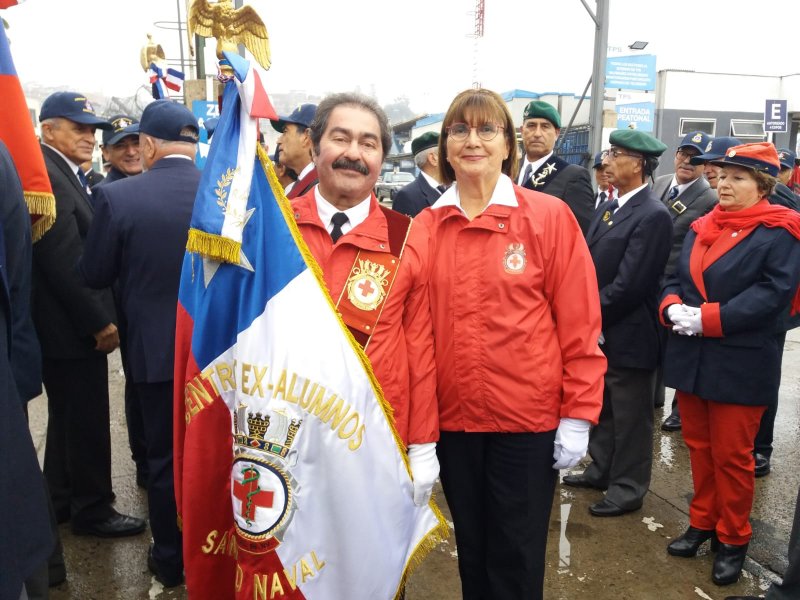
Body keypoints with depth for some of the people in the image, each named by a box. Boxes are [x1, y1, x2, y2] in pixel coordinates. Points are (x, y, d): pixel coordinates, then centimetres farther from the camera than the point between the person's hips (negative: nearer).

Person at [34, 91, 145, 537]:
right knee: (88, 421, 3)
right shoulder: (47, 177, -19)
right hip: (73, 328, -10)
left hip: (71, 325, 10)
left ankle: (61, 501, 36)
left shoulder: (67, 174, 13)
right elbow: (64, 261, -23)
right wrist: (99, 323, -18)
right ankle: (92, 509, 19)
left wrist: (98, 318, 11)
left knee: (69, 417, 20)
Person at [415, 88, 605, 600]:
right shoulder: (426, 226, 1)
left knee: (516, 558, 12)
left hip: (528, 417, -3)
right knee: (471, 547, 20)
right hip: (452, 417, 3)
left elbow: (580, 322, -7)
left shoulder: (550, 216, -7)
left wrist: (578, 414, -9)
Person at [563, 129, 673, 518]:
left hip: (628, 336, -8)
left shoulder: (653, 216, -19)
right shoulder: (607, 208, 9)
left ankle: (627, 489, 24)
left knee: (629, 417, 8)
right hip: (599, 333, 8)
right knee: (602, 408, 22)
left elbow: (628, 285, -23)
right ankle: (602, 470, 39)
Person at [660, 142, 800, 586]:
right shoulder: (701, 228, 10)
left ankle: (733, 538, 25)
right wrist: (672, 308, -13)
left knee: (732, 456, 6)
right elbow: (675, 278, 10)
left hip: (740, 364, -6)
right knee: (699, 446, 16)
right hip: (691, 357, 6)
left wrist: (708, 318, -24)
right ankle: (703, 521, 34)